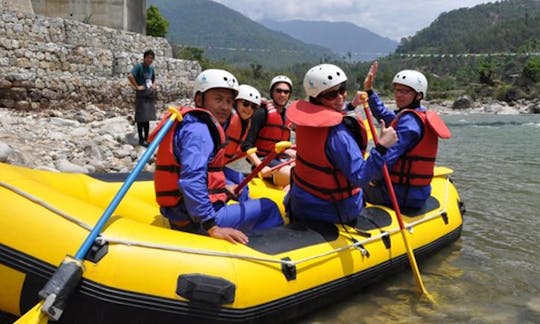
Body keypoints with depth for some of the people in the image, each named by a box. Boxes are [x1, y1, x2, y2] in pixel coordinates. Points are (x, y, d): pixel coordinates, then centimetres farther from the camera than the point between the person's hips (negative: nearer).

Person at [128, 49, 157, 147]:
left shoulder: (151, 68, 12)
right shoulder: (139, 66, -11)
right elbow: (130, 76, -26)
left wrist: (154, 85, 9)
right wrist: (137, 86, -20)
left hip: (150, 95, 7)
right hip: (141, 95, -7)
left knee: (147, 119, 12)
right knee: (141, 119, -1)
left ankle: (146, 139, 21)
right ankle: (141, 139, 7)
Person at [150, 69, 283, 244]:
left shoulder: (190, 123, 14)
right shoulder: (198, 129, -18)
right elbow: (192, 180, -31)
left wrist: (222, 188, 20)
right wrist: (212, 228, -32)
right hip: (196, 222, -11)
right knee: (268, 208, -4)